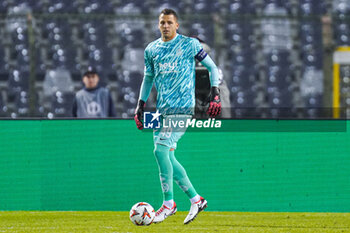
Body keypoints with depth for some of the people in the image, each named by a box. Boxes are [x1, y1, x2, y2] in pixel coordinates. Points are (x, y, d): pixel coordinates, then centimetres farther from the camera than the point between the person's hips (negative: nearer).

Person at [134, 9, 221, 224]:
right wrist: (141, 105, 17)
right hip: (162, 108, 6)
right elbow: (148, 78, 24)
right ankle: (195, 199, 14)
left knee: (161, 149, -19)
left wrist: (215, 93, -6)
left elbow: (212, 67, 5)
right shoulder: (152, 49, 13)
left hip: (182, 106, -6)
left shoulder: (189, 44, -1)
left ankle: (168, 202, -11)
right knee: (167, 155, 2)